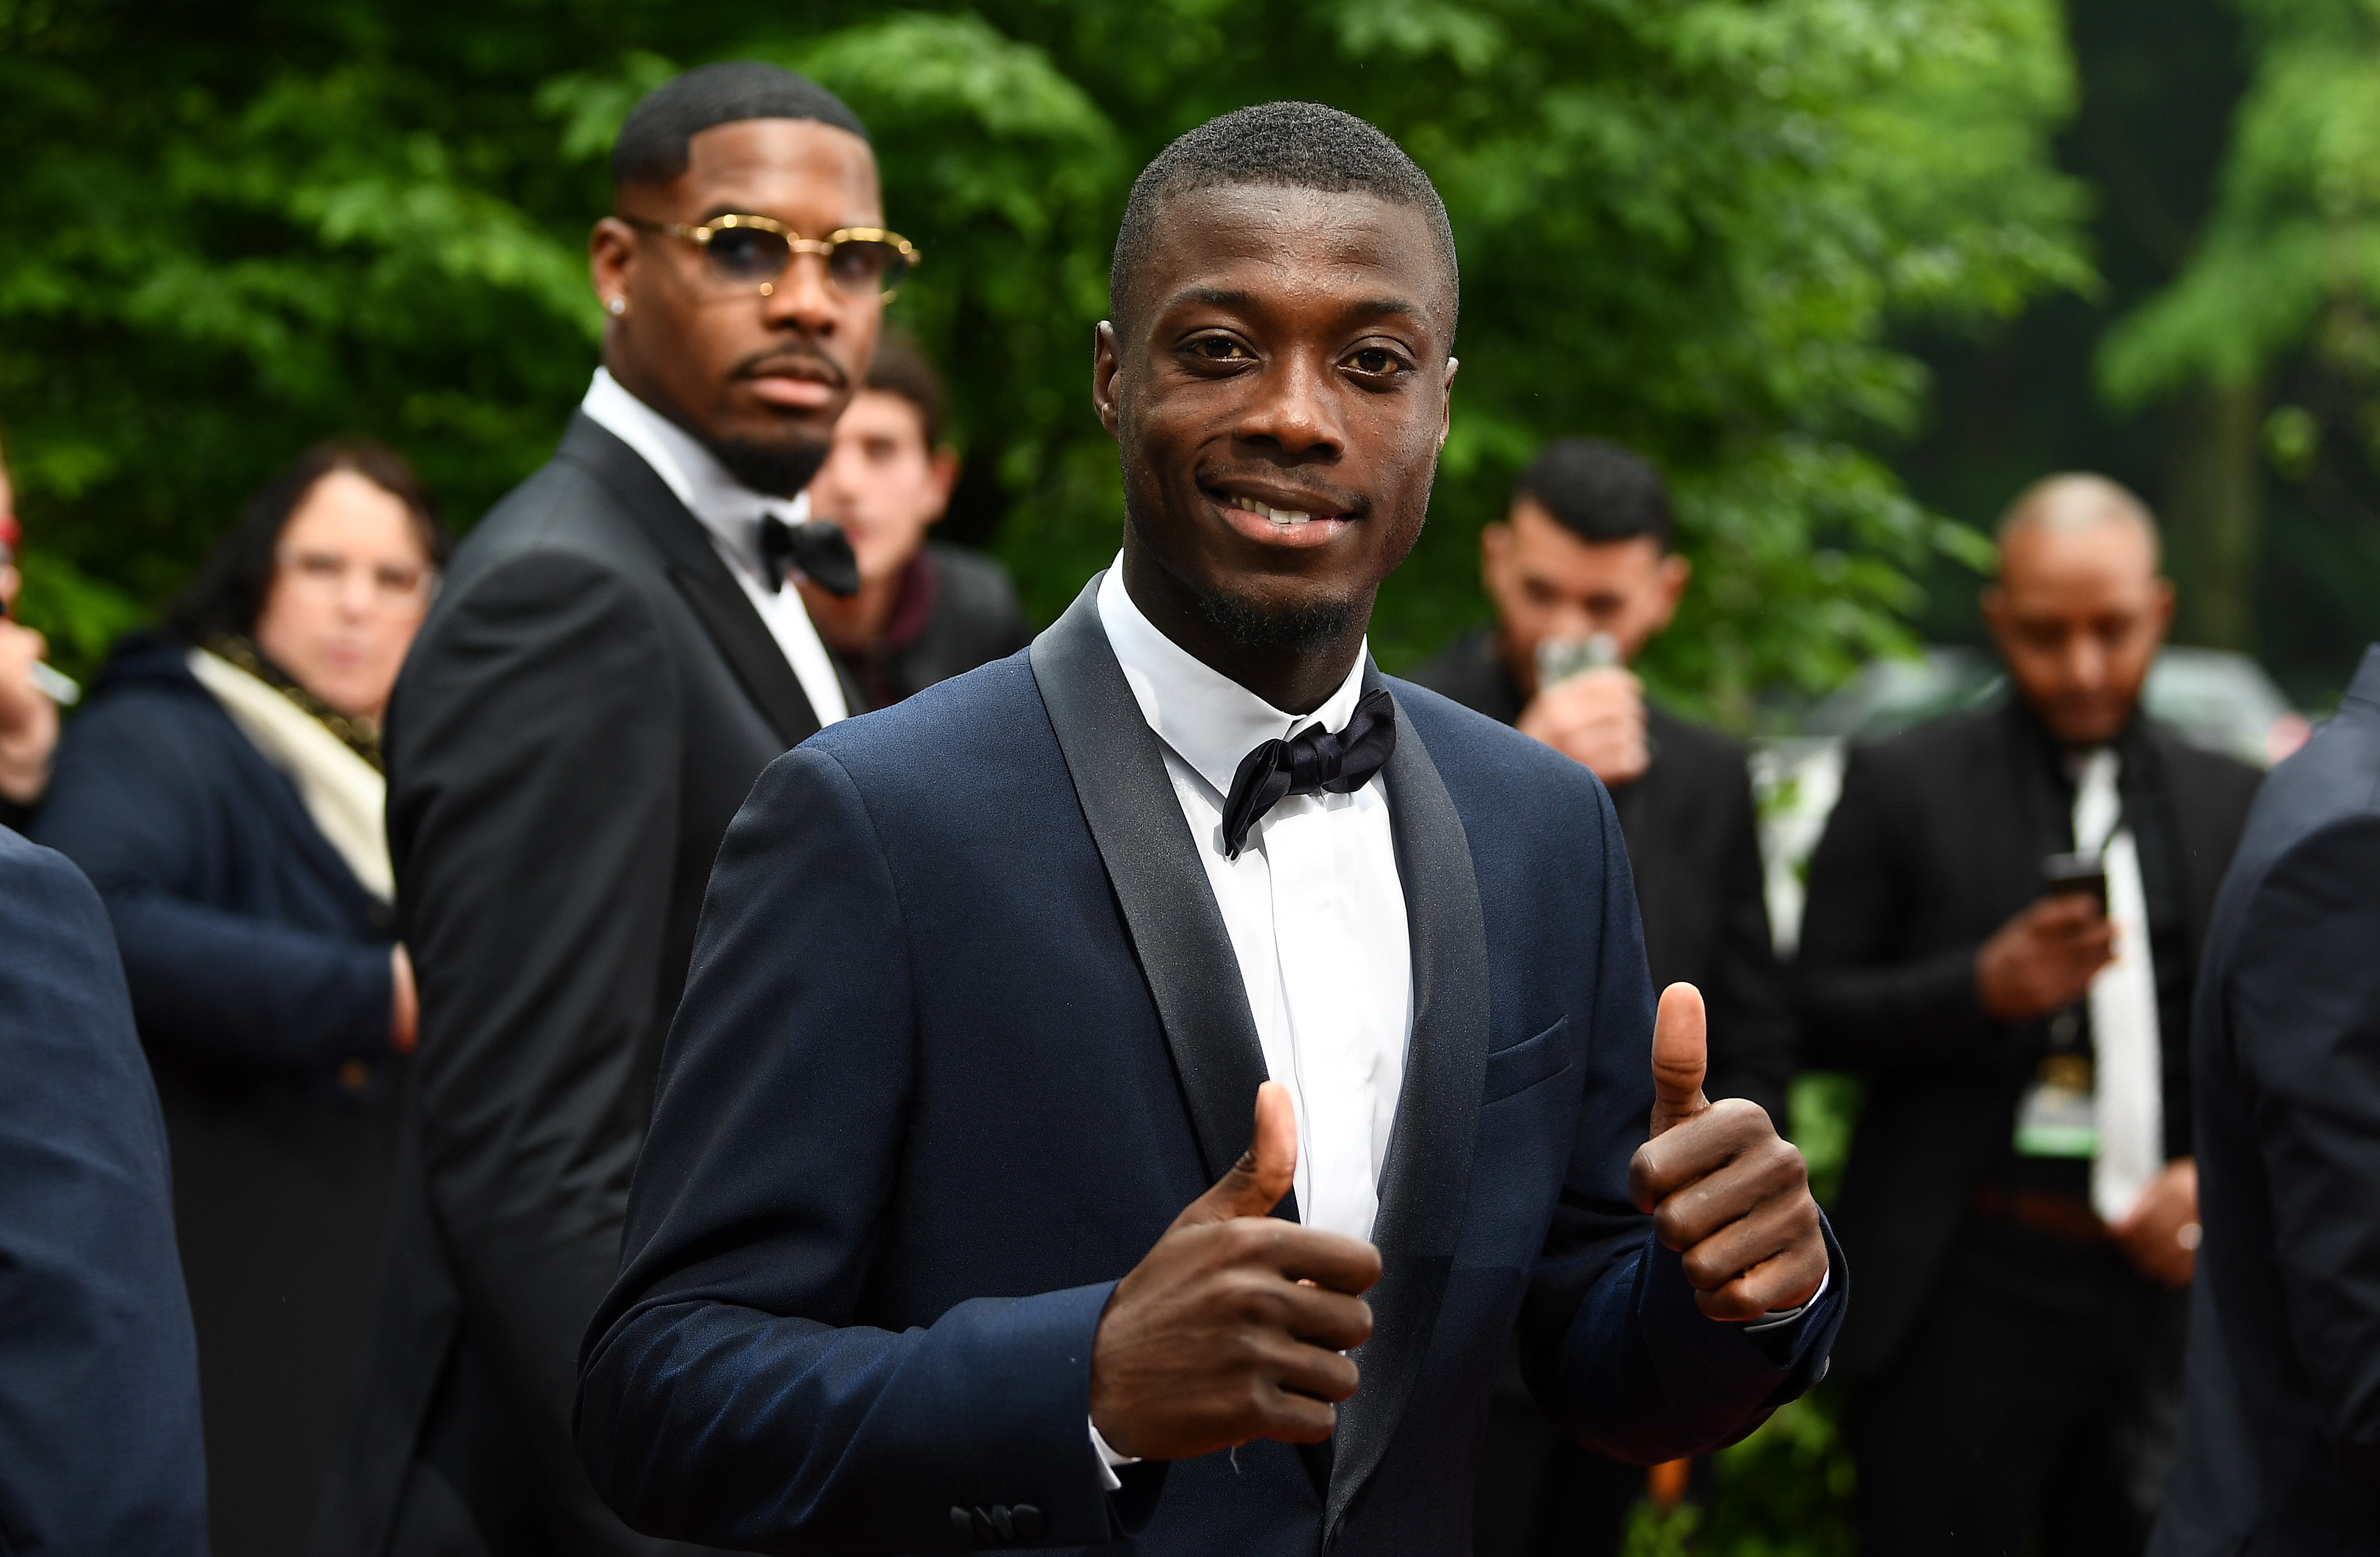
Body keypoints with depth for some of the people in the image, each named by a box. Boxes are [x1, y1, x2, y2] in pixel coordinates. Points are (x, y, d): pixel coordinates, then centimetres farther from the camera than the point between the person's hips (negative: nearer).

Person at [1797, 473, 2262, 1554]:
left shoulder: (2234, 805, 10)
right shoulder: (1903, 785, 2)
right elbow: (1813, 1016, -1)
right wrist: (1984, 988, -18)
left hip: (2165, 1293, 3)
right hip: (1964, 1302, -3)